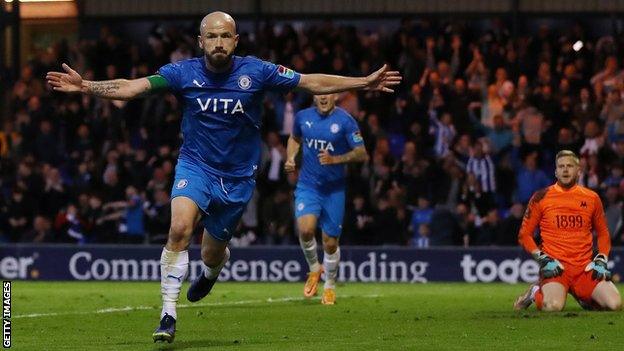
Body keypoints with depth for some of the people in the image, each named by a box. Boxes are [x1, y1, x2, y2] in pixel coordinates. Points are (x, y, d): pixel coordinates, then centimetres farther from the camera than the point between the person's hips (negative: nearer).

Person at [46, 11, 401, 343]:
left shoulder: (255, 71, -10)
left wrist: (364, 83, -9)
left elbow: (311, 82, -5)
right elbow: (132, 87, -13)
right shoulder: (184, 72, -10)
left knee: (212, 253, 11)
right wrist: (85, 86, -26)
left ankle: (210, 272, 53)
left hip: (238, 176, 1)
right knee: (180, 228, -28)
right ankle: (168, 315, -21)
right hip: (195, 166, -1)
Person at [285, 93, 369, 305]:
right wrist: (290, 158, 5)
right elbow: (295, 139, 24)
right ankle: (314, 269, 4)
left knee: (330, 243, 3)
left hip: (334, 190, -1)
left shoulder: (345, 121, -9)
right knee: (306, 229, -24)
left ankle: (330, 286, 27)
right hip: (307, 186, 1)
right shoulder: (303, 117, 3)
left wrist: (335, 159, -22)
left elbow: (362, 154, -10)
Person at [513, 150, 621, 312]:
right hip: (555, 266, -3)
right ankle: (535, 293, 5)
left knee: (615, 303, -18)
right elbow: (524, 234, 6)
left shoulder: (591, 198, 12)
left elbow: (603, 233, 21)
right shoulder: (541, 197, 4)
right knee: (553, 306, -33)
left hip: (585, 266, 3)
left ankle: (583, 296, 15)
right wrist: (543, 259, -7)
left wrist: (601, 260, 4)